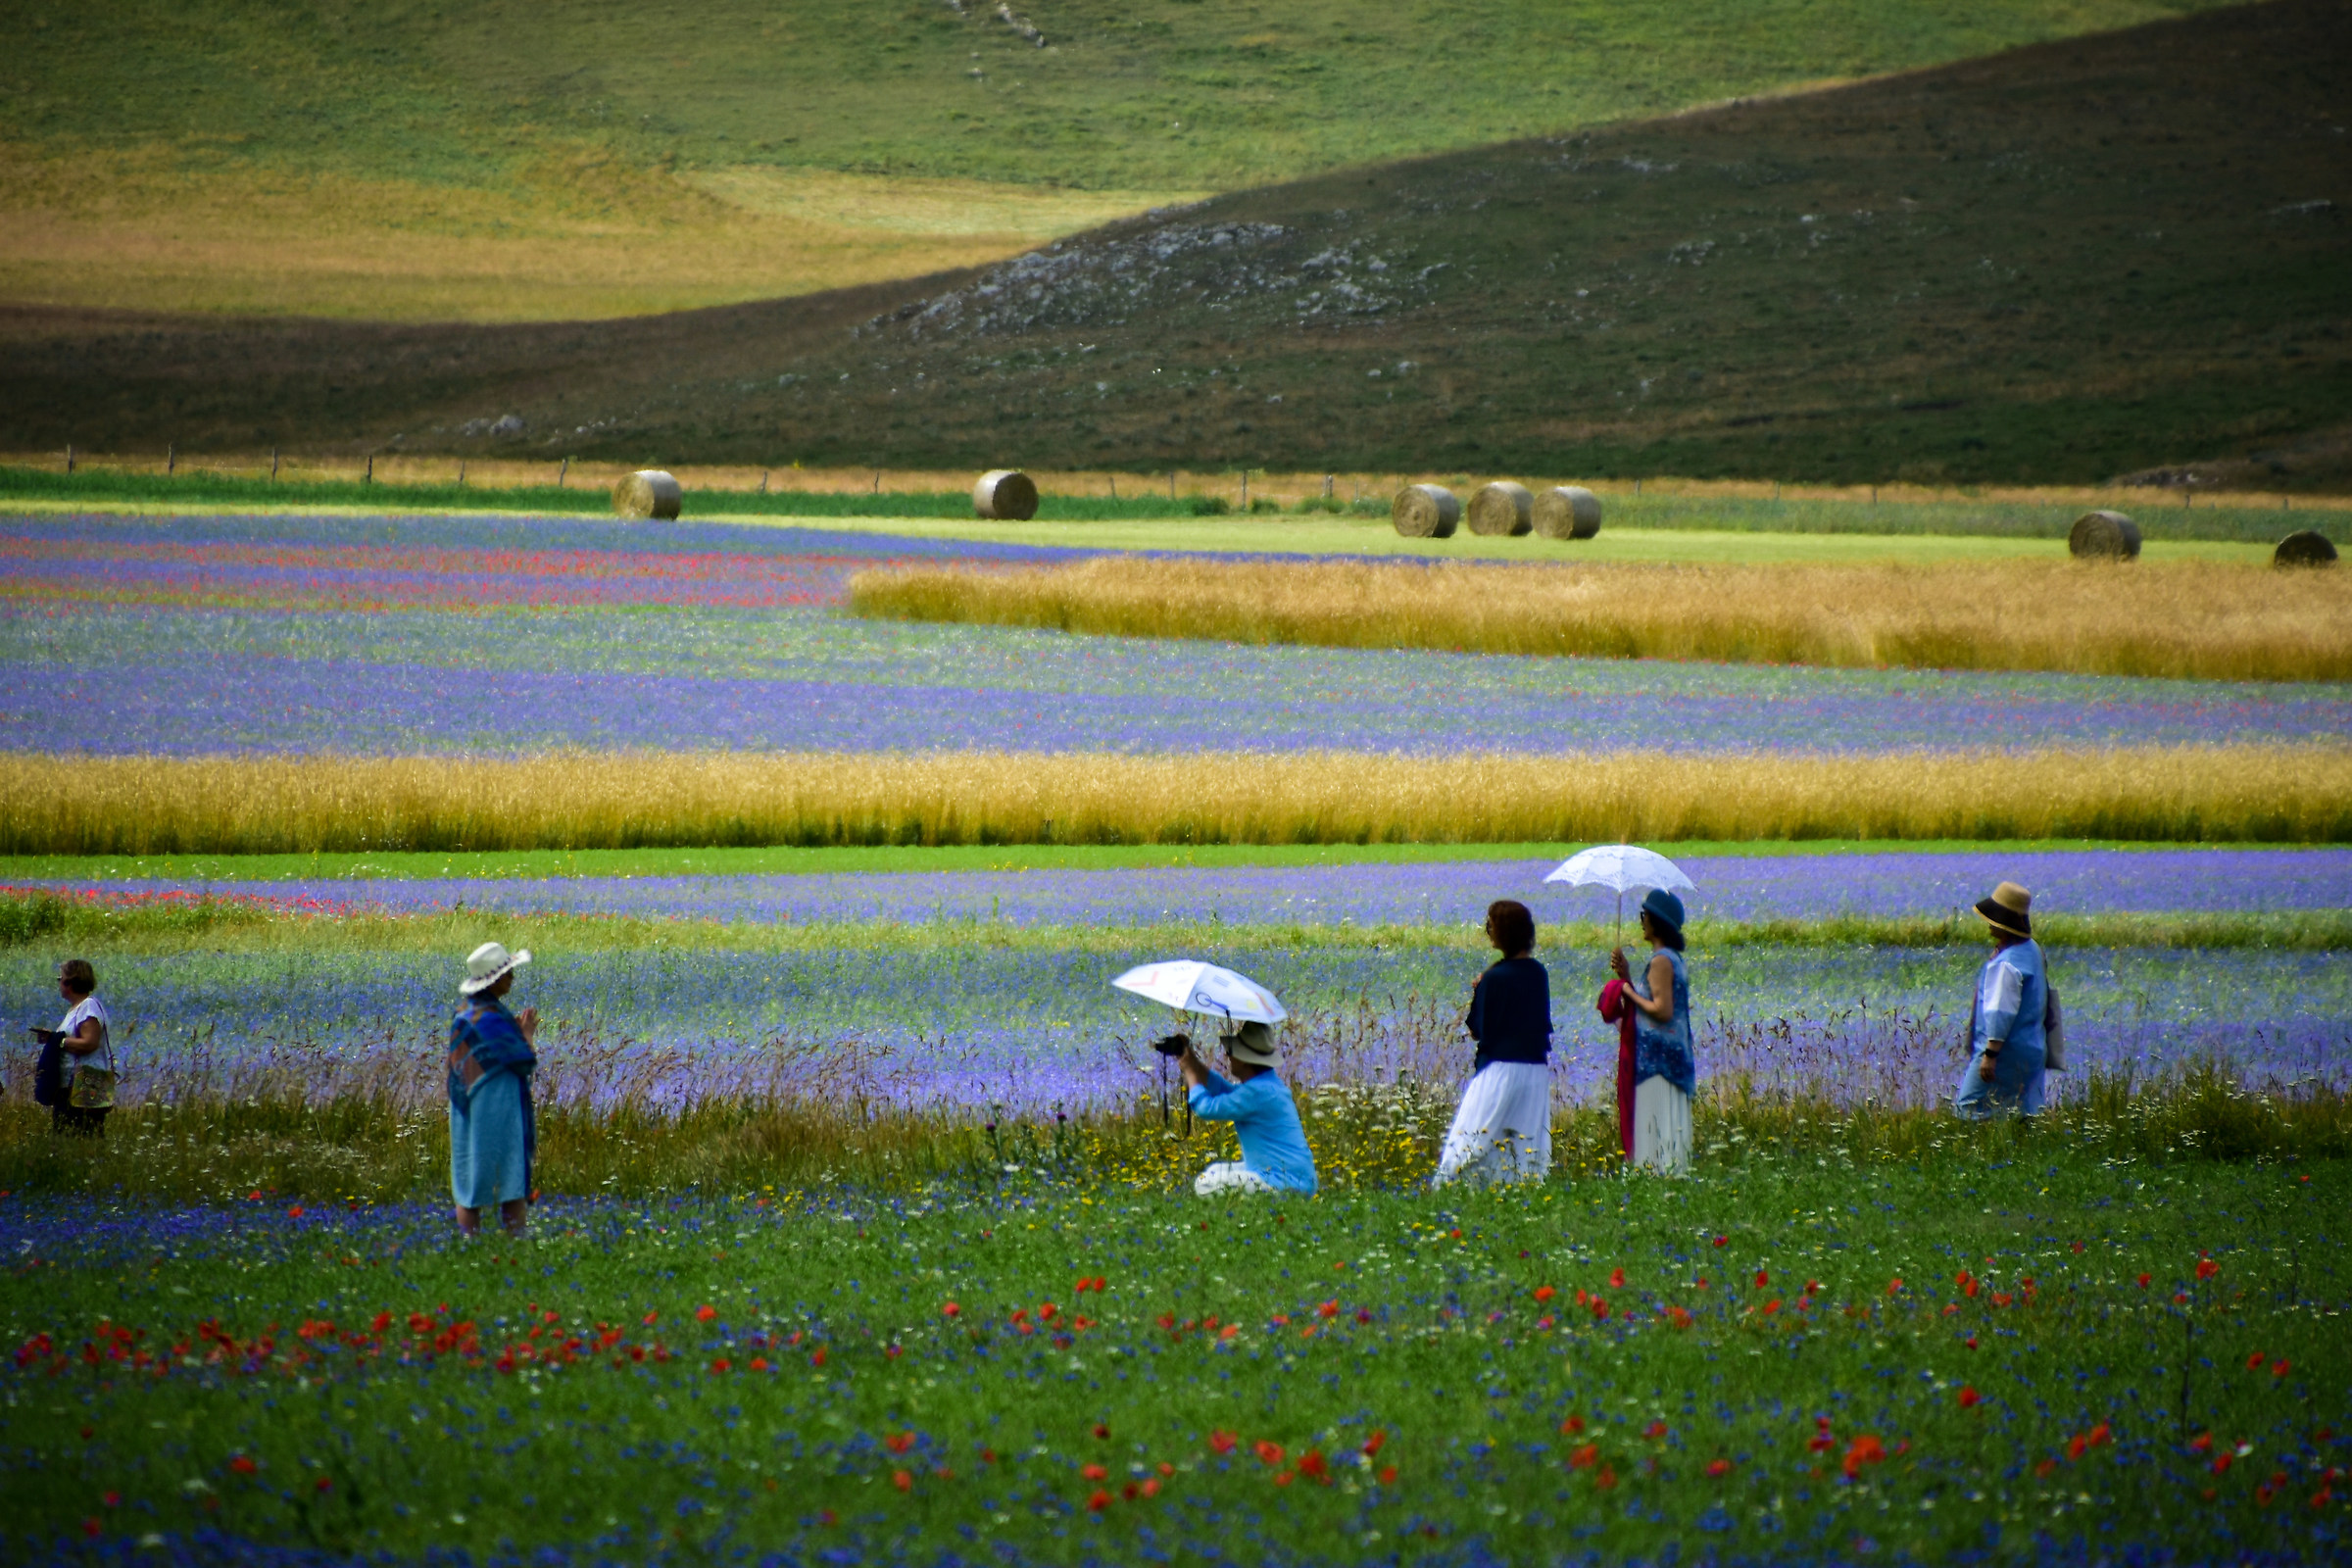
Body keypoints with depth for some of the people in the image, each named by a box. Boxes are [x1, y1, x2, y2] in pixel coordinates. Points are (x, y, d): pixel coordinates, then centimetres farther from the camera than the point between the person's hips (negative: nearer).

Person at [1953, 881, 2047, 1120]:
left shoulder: (2006, 964, -21)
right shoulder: (2032, 950, 11)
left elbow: (2001, 1013, -24)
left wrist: (1990, 1054, -23)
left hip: (2005, 1053, -10)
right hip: (2029, 1053, 10)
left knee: (1969, 1107, -5)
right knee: (2023, 1116, 10)